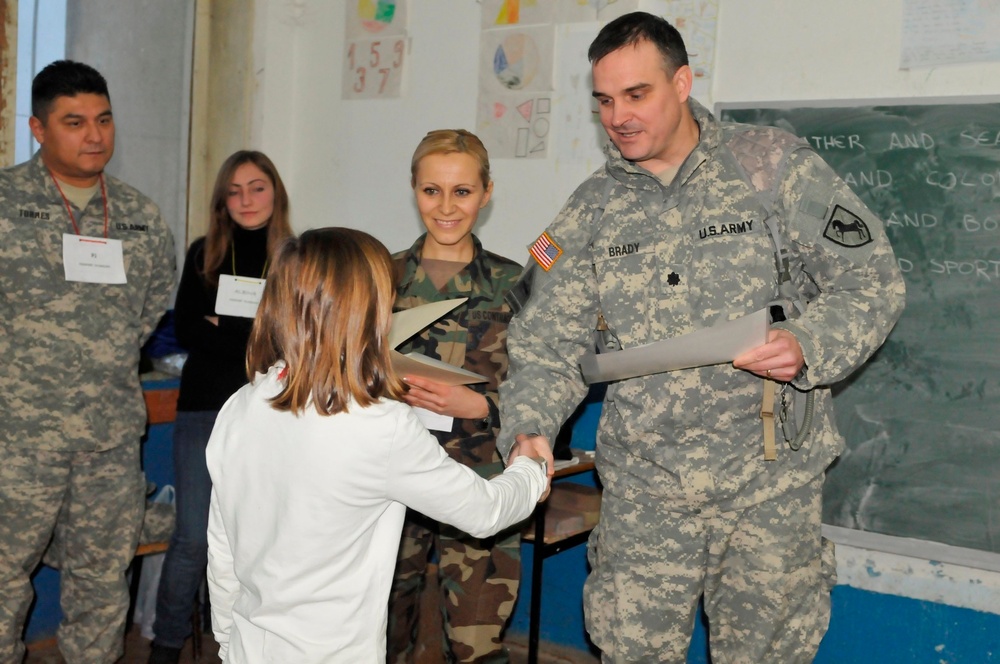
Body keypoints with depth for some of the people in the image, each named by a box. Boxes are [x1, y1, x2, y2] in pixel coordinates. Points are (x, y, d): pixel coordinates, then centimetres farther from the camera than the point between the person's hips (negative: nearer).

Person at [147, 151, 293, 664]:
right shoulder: (204, 254, 8)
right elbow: (185, 330, 0)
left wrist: (224, 331, -10)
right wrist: (261, 344, -11)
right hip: (206, 408, 1)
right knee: (194, 536, 1)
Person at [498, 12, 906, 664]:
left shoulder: (773, 164, -3)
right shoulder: (590, 210, 5)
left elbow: (872, 283, -2)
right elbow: (549, 343, 2)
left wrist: (807, 345, -20)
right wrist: (528, 429, -15)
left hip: (768, 477, -2)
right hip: (641, 485, 2)